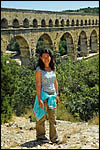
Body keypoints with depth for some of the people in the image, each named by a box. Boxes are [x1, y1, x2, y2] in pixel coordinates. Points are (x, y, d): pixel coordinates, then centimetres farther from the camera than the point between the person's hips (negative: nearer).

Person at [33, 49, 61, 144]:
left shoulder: (53, 68, 8)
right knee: (41, 116, 6)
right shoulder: (39, 69, -8)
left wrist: (57, 95, 12)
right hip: (43, 94, -5)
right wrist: (39, 99, -15)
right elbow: (38, 85, -11)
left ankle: (54, 138, 12)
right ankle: (40, 136, 20)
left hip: (52, 95, 5)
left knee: (52, 117, 6)